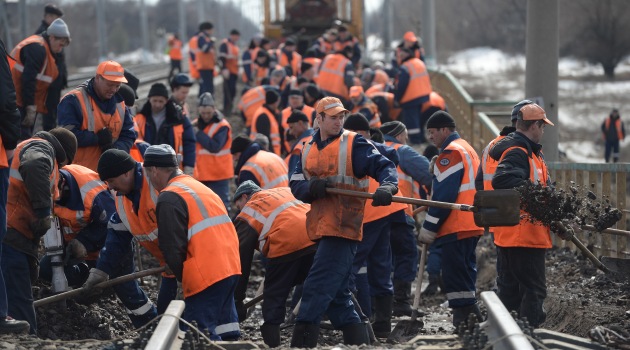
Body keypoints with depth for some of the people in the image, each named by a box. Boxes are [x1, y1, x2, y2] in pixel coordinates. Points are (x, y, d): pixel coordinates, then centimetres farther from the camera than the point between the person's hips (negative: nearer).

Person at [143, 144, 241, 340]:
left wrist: (182, 276, 3)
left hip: (206, 274, -9)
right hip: (231, 267, 9)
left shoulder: (169, 198, -9)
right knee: (226, 332, 14)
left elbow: (172, 247, -12)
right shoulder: (197, 186, 21)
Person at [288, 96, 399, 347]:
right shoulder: (308, 150, 16)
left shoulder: (354, 144, -2)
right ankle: (358, 340, 22)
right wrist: (312, 188, -13)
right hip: (322, 230, 7)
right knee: (336, 295, 12)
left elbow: (385, 166, -8)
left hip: (344, 228, -7)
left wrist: (387, 186, -29)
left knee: (317, 289, -13)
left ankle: (302, 341, -13)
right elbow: (296, 185, 10)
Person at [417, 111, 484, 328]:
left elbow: (443, 194, -16)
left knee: (454, 272, -10)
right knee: (466, 268, 13)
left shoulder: (450, 153, -11)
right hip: (472, 226, 10)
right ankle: (470, 311, 14)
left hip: (455, 227, -10)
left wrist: (428, 228, -13)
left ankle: (463, 312, -14)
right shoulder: (468, 149, 22)